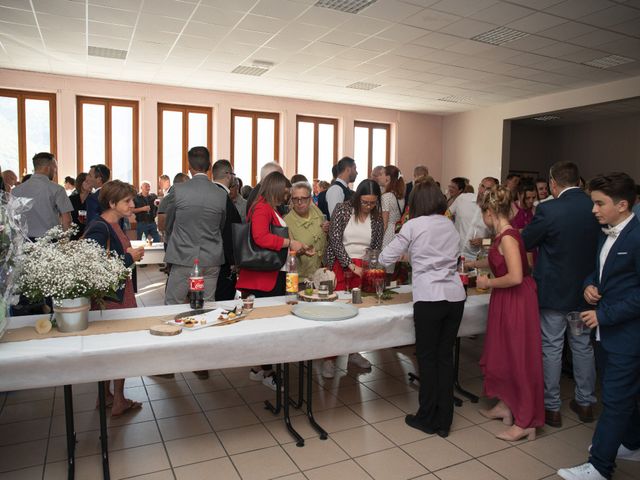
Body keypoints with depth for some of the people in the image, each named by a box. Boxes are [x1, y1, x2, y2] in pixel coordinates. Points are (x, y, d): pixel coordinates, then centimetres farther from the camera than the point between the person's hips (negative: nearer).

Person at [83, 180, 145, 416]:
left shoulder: (114, 225, 10)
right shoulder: (99, 229, -19)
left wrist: (132, 254, -1)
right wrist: (129, 257, -19)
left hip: (121, 292, 9)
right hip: (108, 297, -9)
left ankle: (106, 396, 30)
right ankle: (118, 401, 16)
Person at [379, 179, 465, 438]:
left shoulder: (413, 226, -4)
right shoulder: (450, 225, 13)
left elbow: (385, 258, -1)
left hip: (429, 297, -5)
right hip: (455, 295, 5)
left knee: (427, 357, 7)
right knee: (445, 356, 13)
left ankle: (427, 418, 20)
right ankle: (443, 421, 22)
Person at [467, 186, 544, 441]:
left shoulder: (508, 237, -20)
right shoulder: (503, 235, 8)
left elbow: (515, 276, -28)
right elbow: (497, 260, 27)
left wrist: (488, 282, -14)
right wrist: (473, 263, 40)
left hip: (516, 301, -9)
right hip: (505, 301, 9)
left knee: (519, 358, 0)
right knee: (501, 353, 18)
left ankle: (525, 422, 12)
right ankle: (505, 406, 33)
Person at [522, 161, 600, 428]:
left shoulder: (548, 210, -20)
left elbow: (525, 242, -9)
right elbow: (597, 243, 10)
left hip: (554, 290, -5)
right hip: (585, 290, 5)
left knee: (551, 349, 7)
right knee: (583, 346, 18)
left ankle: (551, 408, 18)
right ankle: (585, 402, 32)